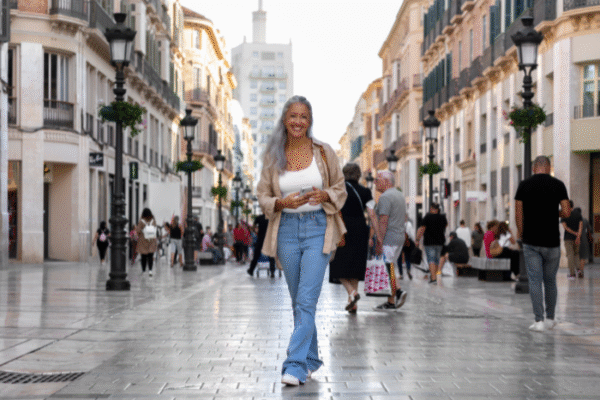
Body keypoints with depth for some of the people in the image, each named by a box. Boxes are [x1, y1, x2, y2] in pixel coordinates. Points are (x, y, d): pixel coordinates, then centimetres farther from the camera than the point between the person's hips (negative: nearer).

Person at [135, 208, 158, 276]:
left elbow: (138, 231, -11)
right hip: (152, 240, 2)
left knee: (143, 256, 8)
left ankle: (143, 270, 14)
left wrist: (136, 227, 8)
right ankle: (150, 269, -16)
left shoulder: (141, 221, -10)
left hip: (143, 240, -2)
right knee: (150, 256, -2)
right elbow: (155, 230, 6)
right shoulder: (153, 221, 0)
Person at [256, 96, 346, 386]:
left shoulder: (324, 152, 1)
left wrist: (324, 195, -14)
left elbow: (340, 190, 8)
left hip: (318, 228, -2)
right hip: (286, 229, 3)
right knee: (298, 302, 11)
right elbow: (263, 197, 6)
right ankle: (311, 359, 26)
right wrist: (283, 203, -15)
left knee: (306, 300, -12)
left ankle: (295, 365, -12)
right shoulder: (273, 156, 4)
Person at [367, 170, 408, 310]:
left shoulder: (385, 197, -14)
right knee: (389, 268, 17)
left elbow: (383, 222, -20)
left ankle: (391, 302, 0)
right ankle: (398, 291, 5)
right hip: (400, 237, 10)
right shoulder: (400, 195, 17)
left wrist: (379, 242, -19)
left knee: (388, 270, -4)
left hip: (388, 239, -10)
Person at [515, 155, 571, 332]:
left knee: (535, 280, 0)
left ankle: (539, 320, -6)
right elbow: (566, 212, -6)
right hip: (551, 241, 1)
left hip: (531, 241, 0)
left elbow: (518, 213, 0)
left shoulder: (524, 185, 0)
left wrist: (520, 232, 15)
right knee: (550, 281, 14)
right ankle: (550, 319, 23)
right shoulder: (558, 185, -2)